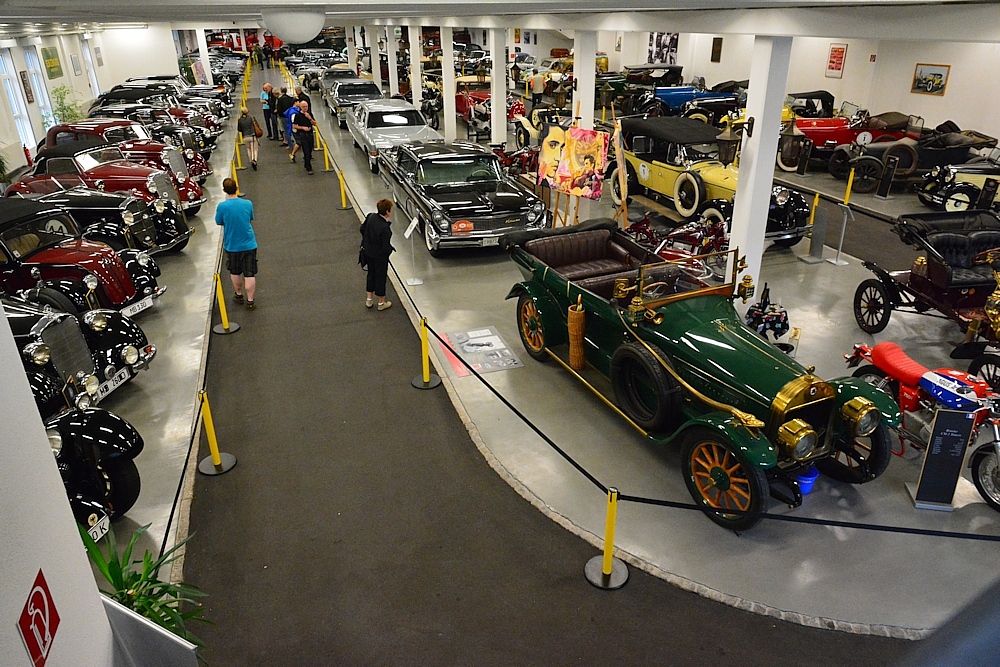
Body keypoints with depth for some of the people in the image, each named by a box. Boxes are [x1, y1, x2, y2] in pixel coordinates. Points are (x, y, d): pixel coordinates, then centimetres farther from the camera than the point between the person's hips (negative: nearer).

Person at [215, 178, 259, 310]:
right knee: (249, 274, 6)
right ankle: (250, 301, 9)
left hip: (232, 245, 0)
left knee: (235, 272, 21)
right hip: (249, 244, 0)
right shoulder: (248, 203, -11)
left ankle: (239, 294, 37)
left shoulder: (222, 206, -17)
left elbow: (219, 222, -1)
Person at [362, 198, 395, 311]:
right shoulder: (385, 228, -32)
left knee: (371, 274, 24)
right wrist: (391, 249, -4)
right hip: (380, 255, -7)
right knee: (381, 277, 12)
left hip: (368, 252, 7)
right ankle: (381, 303, 29)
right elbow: (386, 247, -26)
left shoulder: (370, 216, -11)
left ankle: (369, 299, 38)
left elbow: (362, 229, 5)